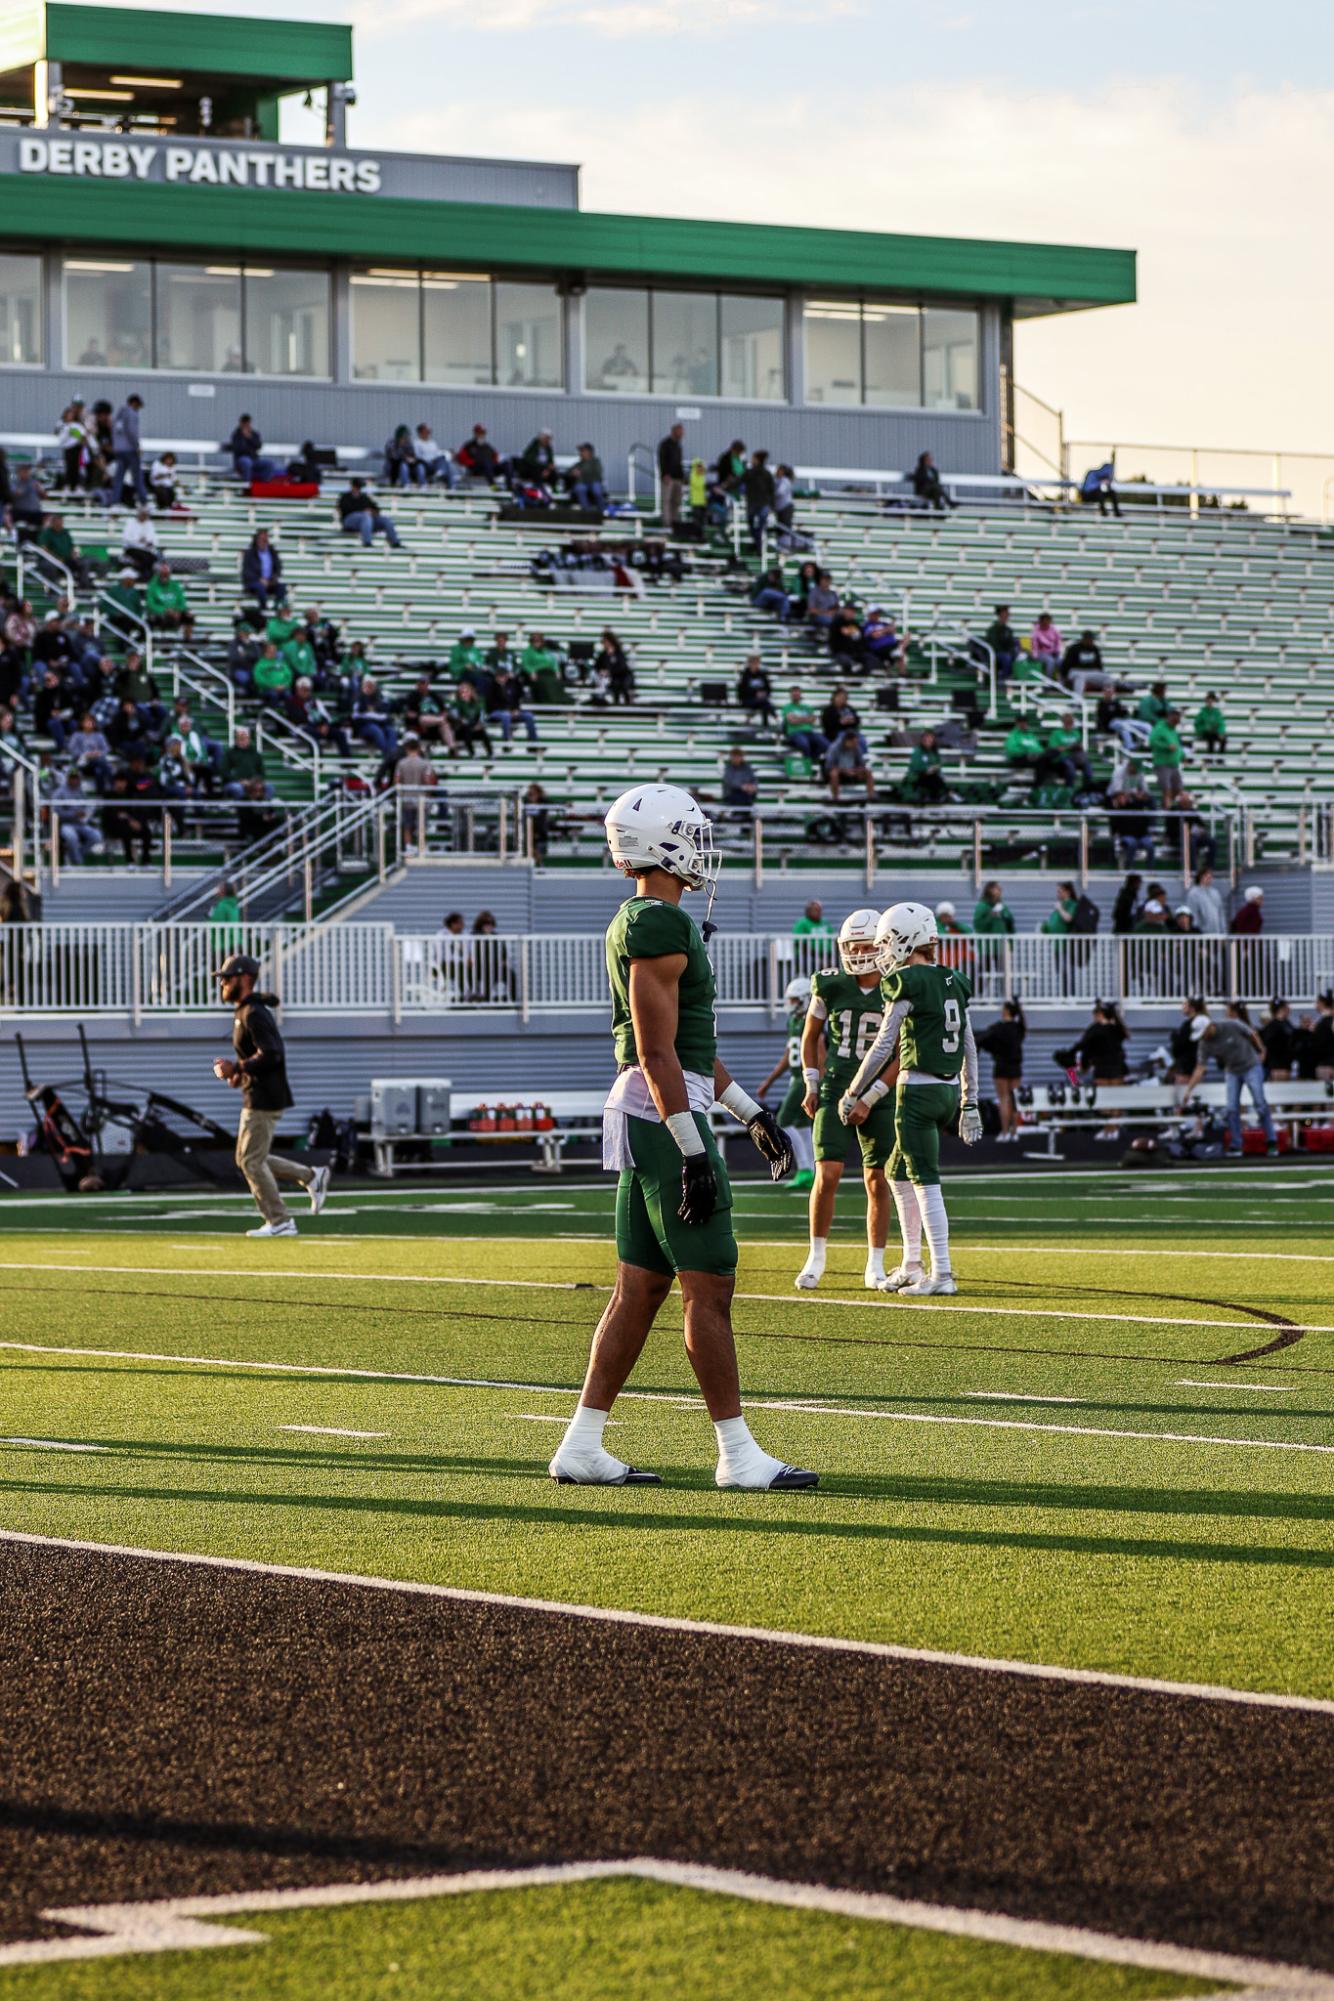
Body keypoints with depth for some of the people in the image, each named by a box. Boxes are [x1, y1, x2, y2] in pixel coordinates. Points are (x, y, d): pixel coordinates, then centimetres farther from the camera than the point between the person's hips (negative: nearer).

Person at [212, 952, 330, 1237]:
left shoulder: (254, 1014, -17)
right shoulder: (244, 1012, 15)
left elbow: (271, 1055, -26)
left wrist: (236, 1068, -21)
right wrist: (241, 1072, 11)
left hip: (264, 1097, -10)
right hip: (257, 1094, 10)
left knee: (251, 1161, -6)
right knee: (247, 1158, 15)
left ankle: (280, 1222, -1)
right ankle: (311, 1176, 17)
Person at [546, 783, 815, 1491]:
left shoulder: (641, 924, 17)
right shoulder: (659, 927, -15)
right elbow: (658, 1053, -20)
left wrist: (752, 1114, 25)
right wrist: (693, 1154, -21)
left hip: (643, 1119, 10)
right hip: (664, 1116, -10)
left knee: (639, 1289, 11)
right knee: (709, 1287, -6)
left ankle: (581, 1447, 11)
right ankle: (738, 1454, -3)